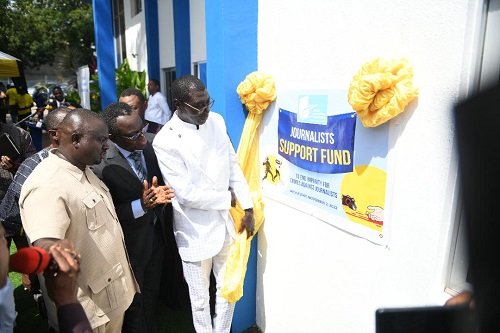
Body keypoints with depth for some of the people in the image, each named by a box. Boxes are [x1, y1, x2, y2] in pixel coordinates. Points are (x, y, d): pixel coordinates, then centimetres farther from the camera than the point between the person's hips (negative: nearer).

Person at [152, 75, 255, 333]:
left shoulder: (216, 121, -1)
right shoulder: (165, 141, -19)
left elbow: (233, 166, 4)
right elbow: (187, 194, -21)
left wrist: (247, 207, 1)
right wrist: (227, 199, -10)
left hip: (226, 223, 5)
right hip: (196, 231, -5)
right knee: (200, 298, 16)